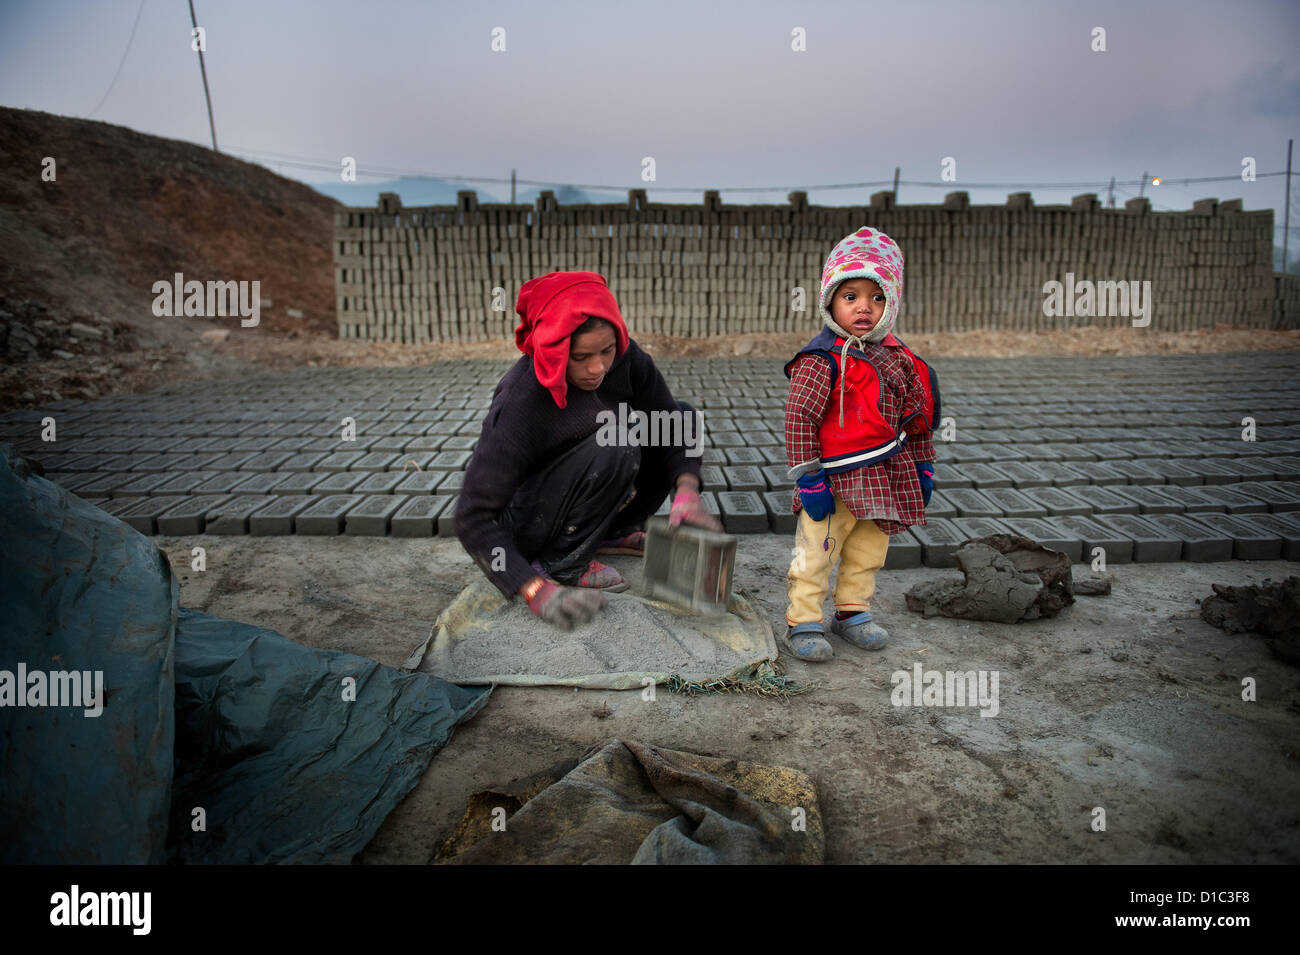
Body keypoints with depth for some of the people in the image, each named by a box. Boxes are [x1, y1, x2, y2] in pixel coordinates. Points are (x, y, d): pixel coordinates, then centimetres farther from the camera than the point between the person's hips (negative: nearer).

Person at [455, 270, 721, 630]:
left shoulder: (624, 358, -17)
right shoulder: (518, 407, -33)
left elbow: (670, 422, -7)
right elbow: (472, 518, -31)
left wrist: (687, 490, -26)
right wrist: (536, 591, -40)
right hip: (520, 529, -7)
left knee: (683, 415, -3)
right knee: (614, 448, -32)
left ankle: (611, 533, 4)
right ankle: (559, 566, -16)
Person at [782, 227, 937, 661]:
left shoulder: (896, 357, 6)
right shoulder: (821, 360, -15)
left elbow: (916, 415, 15)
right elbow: (799, 419, -18)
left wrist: (922, 468, 15)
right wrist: (809, 479, -20)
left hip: (884, 478, 7)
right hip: (836, 481, -6)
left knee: (867, 553, 18)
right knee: (815, 555, 1)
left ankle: (852, 611, 34)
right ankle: (803, 622, 14)